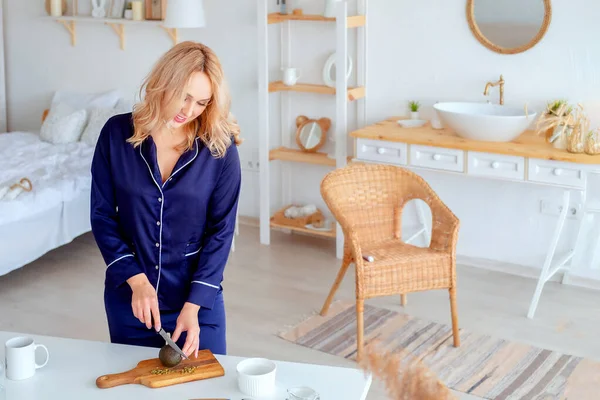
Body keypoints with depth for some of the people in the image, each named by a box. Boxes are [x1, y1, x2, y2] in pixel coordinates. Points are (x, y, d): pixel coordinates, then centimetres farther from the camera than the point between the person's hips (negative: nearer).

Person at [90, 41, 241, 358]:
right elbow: (102, 215, -4)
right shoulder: (117, 134, -7)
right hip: (129, 297, 1)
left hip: (197, 299, -1)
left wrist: (194, 305, -14)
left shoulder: (220, 148, -9)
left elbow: (221, 231, -8)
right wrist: (136, 280, -13)